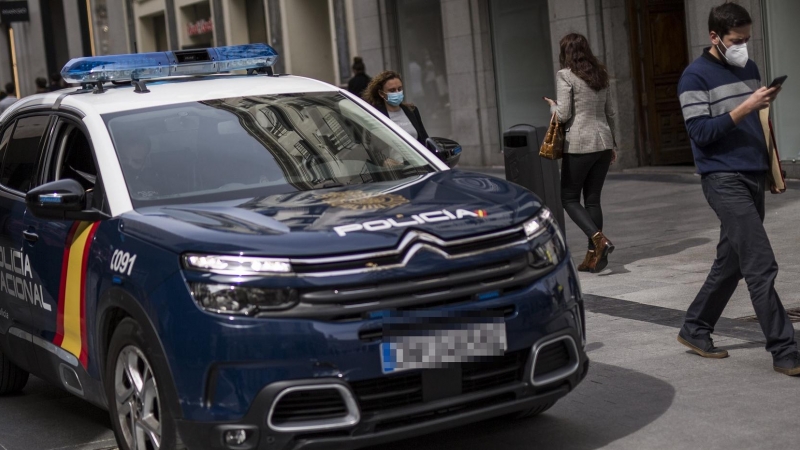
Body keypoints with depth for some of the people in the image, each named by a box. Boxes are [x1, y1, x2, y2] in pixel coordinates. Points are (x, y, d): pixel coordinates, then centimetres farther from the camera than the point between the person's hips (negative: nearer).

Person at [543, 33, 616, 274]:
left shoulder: (565, 76, -9)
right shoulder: (600, 75, 11)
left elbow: (563, 115, -14)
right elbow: (610, 113, 15)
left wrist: (552, 106, 7)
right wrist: (612, 144, 23)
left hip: (580, 144, -6)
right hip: (603, 140, 6)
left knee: (569, 198, 5)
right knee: (593, 199, 11)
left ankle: (599, 239, -14)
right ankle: (593, 257, 10)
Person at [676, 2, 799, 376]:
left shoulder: (749, 69, 15)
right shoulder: (695, 77, -7)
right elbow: (700, 132, -14)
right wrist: (745, 108, -22)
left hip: (753, 177, 8)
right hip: (724, 179, -8)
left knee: (731, 261, 12)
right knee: (761, 266, -12)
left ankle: (695, 329, 26)